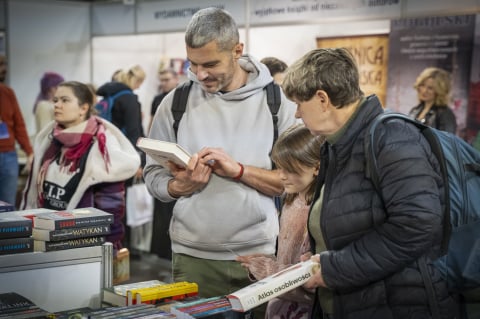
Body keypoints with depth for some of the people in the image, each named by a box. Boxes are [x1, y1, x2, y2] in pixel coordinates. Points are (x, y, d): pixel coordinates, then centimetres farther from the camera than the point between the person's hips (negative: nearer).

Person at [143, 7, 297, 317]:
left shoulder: (277, 101, -3)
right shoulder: (175, 102, 1)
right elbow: (153, 177, 4)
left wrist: (238, 170, -18)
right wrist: (181, 186, -16)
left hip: (259, 254, -1)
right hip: (193, 256, 1)